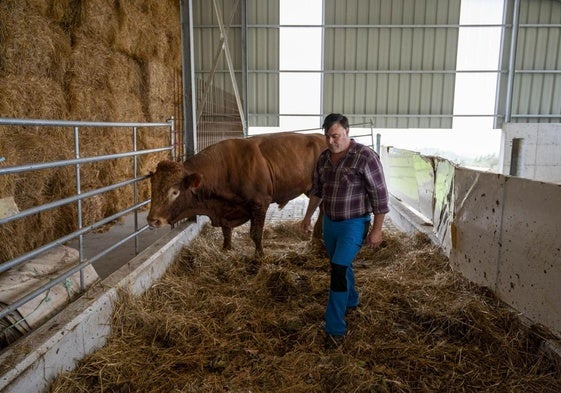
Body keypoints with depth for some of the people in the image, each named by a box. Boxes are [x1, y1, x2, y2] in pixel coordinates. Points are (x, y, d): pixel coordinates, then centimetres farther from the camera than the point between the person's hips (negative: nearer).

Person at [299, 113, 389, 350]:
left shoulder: (365, 157, -17)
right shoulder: (324, 158, 2)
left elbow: (379, 195, -14)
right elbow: (317, 190, 14)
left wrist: (376, 229, -13)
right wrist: (308, 216, 16)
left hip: (354, 224, -6)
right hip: (329, 223, 6)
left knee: (339, 270, -12)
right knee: (341, 266, 20)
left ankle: (335, 329, 0)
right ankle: (350, 302, 46)